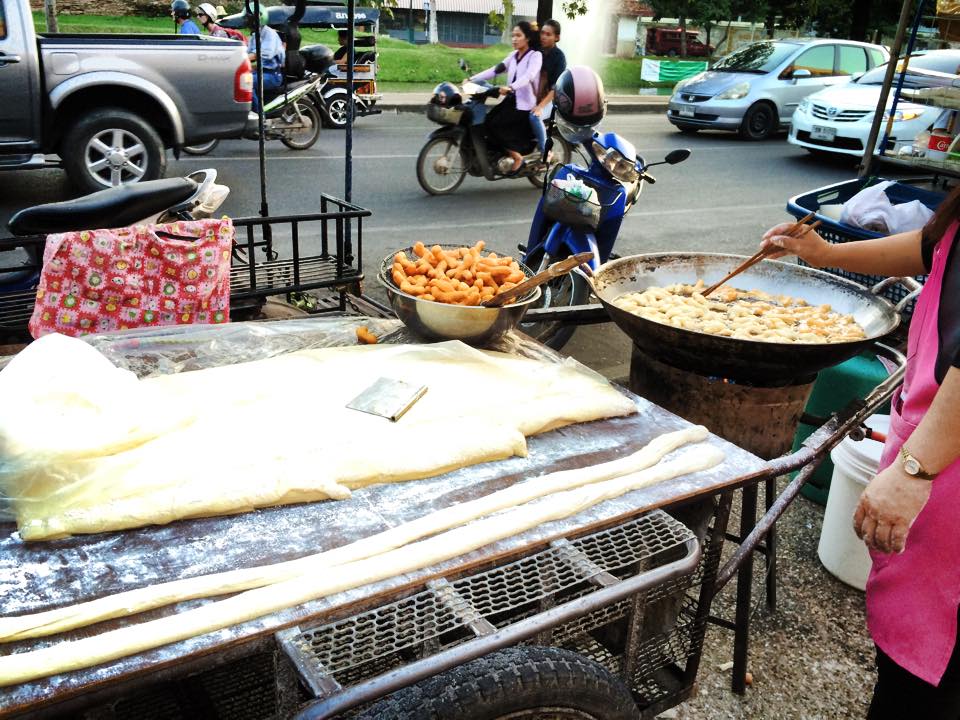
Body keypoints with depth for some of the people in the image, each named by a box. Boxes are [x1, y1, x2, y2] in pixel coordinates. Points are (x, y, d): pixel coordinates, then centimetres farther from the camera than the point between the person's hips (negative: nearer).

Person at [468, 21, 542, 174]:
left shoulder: (536, 55, -9)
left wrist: (511, 87, -45)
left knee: (494, 124, -21)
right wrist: (472, 79, -3)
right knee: (487, 121, -10)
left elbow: (528, 76, -27)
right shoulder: (513, 55, 14)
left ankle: (517, 157, -7)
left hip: (525, 104, -8)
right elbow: (495, 70, 8)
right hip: (511, 100, 8)